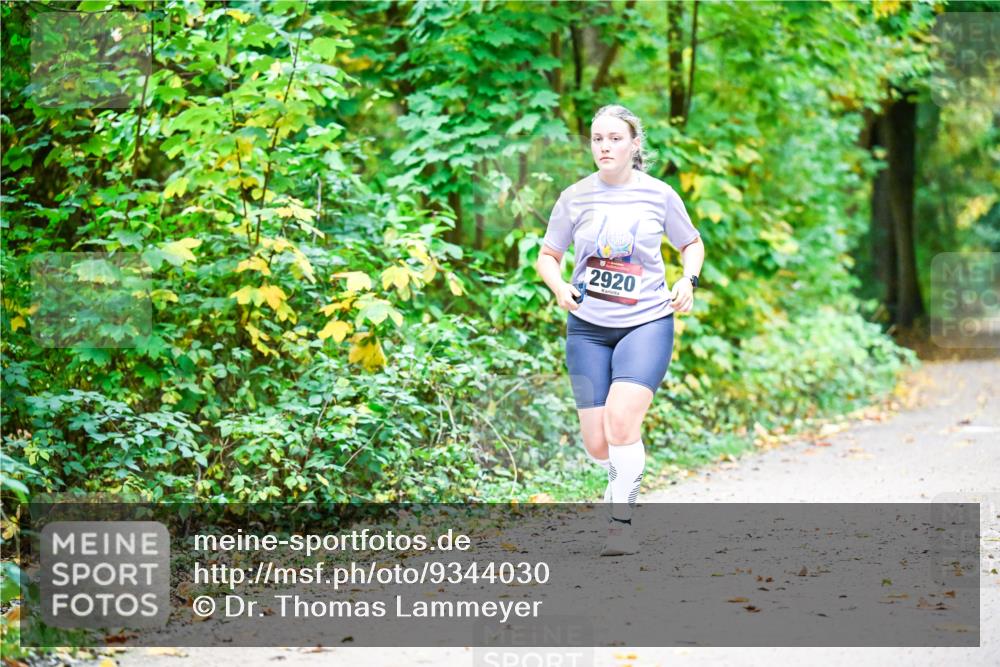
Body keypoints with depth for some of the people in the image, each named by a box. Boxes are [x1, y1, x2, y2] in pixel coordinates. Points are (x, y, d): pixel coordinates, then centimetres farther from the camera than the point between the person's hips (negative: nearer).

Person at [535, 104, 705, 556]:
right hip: (588, 326, 2)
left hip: (647, 321, -2)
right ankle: (622, 477, 35)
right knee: (597, 445, -1)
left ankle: (622, 521, -10)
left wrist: (688, 280, -5)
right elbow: (547, 256, 10)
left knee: (620, 420, -24)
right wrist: (559, 287, -11)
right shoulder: (575, 198, 1)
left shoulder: (659, 195, -1)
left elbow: (691, 244, 14)